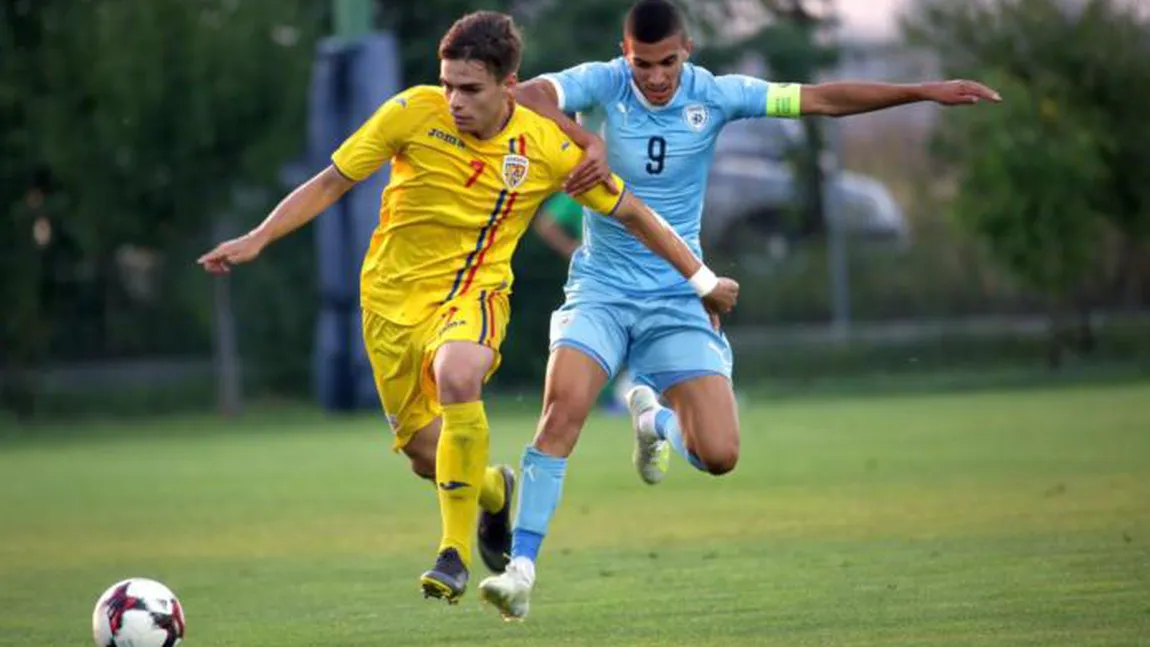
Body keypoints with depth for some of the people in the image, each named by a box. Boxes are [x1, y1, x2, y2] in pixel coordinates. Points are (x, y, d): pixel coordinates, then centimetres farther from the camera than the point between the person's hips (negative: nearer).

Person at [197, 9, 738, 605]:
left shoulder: (547, 148, -11)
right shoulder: (413, 113, -13)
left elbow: (632, 214, 1)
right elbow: (330, 183, -4)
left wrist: (704, 281, 5)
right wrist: (257, 239, -11)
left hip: (474, 293, -2)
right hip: (393, 297, 2)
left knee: (457, 375, -36)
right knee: (427, 456, 2)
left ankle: (456, 550, -24)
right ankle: (492, 490, 41)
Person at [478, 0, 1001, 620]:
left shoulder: (714, 95, -4)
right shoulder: (603, 83, -9)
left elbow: (822, 98, -1)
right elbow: (528, 95, -25)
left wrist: (925, 91, -1)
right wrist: (585, 141, -37)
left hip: (678, 296, 2)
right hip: (601, 288, -2)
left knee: (719, 454, -10)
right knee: (564, 403, -28)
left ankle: (655, 418, 27)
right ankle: (521, 564, -22)